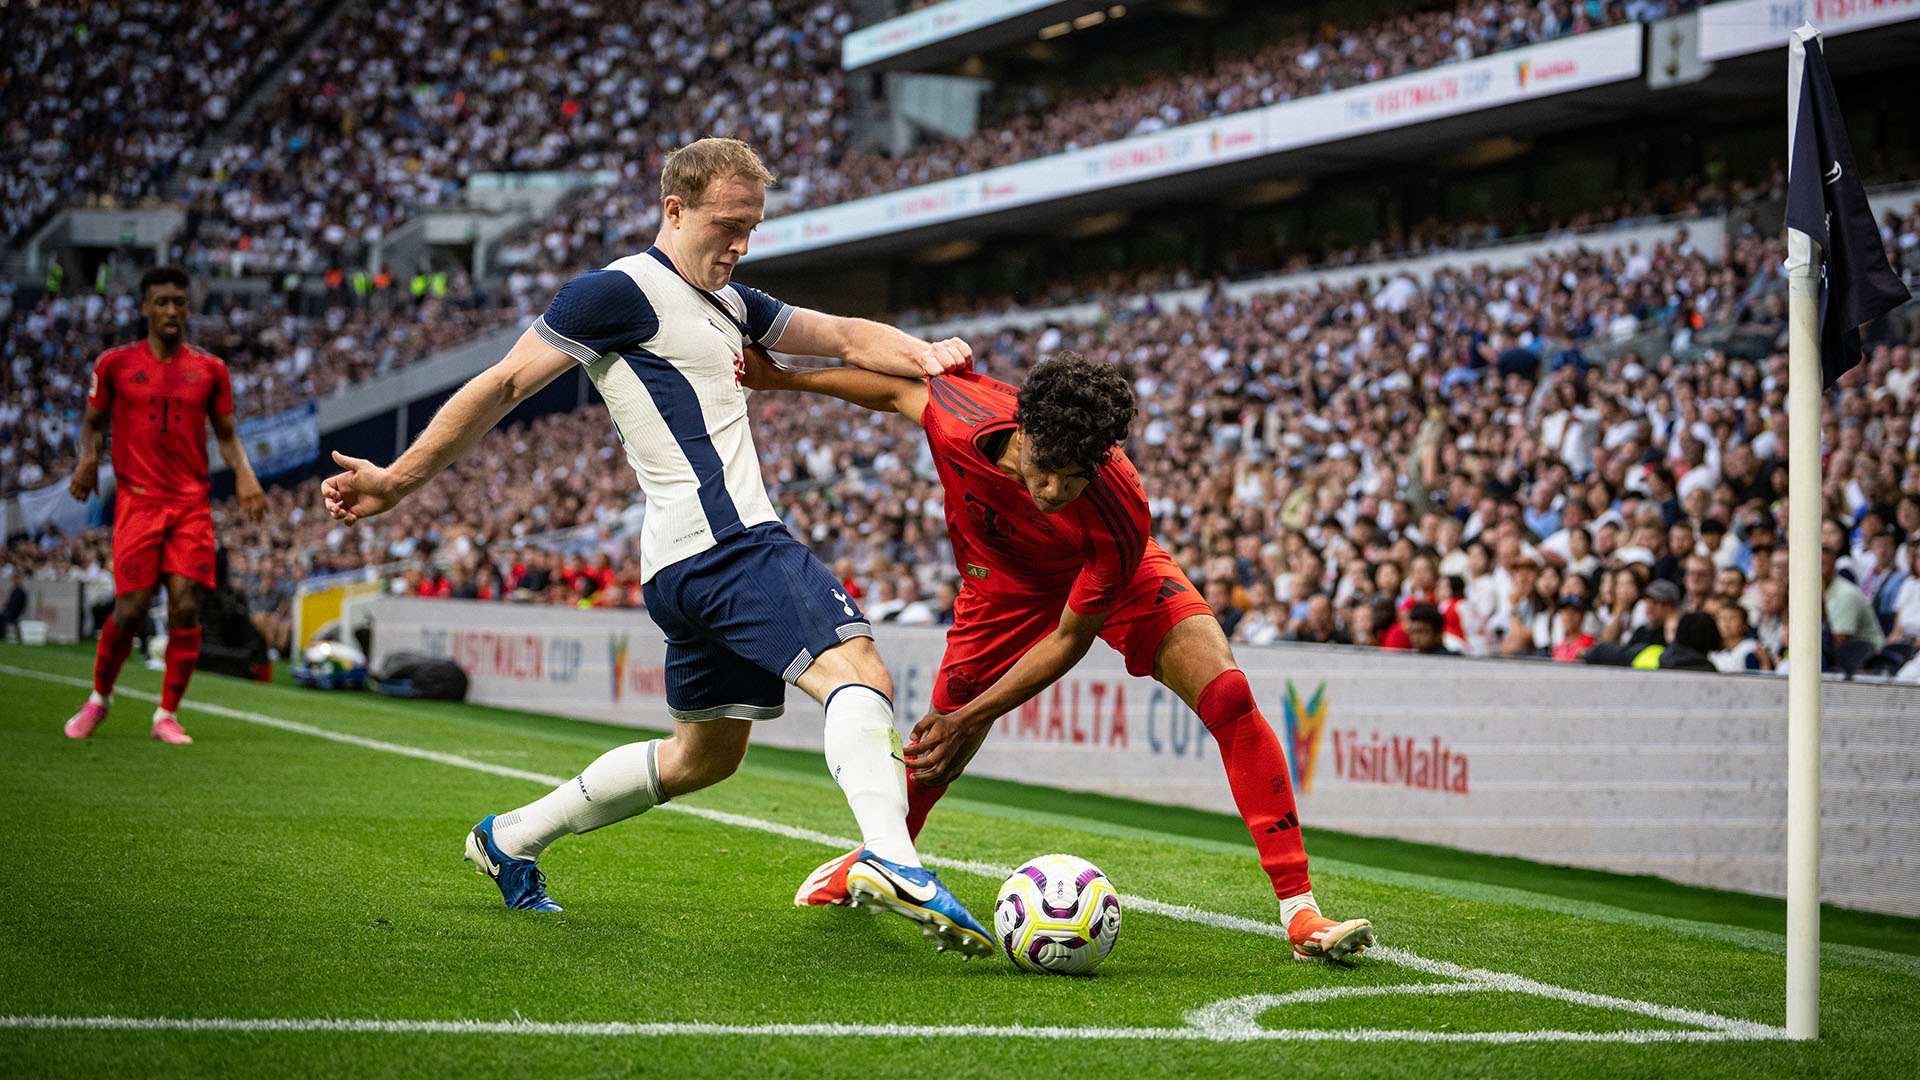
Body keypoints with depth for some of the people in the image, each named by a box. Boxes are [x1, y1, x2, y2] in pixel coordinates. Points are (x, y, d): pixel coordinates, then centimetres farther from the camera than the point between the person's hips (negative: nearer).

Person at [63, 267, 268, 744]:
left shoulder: (209, 369, 9)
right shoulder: (115, 364, 5)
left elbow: (226, 434, 15)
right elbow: (92, 421, 14)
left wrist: (244, 474, -3)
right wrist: (88, 458, -7)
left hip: (191, 503, 2)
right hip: (137, 502, -2)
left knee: (185, 608, -8)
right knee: (131, 609, -8)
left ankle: (167, 715, 4)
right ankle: (99, 697, 17)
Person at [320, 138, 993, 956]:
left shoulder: (730, 303, 22)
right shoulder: (622, 292, -5)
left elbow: (844, 337, 27)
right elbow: (505, 384, -5)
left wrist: (923, 355, 5)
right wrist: (398, 481, -6)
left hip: (691, 567, 10)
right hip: (728, 542, -10)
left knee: (705, 753, 20)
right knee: (857, 673, -25)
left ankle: (511, 839, 29)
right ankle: (891, 859, -47)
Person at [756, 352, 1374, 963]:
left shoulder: (1119, 515, -40)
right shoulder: (960, 419, -36)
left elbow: (1070, 638, -28)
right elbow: (899, 389, -11)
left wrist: (971, 718, -30)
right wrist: (785, 378, 0)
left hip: (1112, 580, -2)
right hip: (1004, 586, 2)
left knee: (1228, 696, -23)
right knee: (937, 753, 9)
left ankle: (1299, 912, -21)